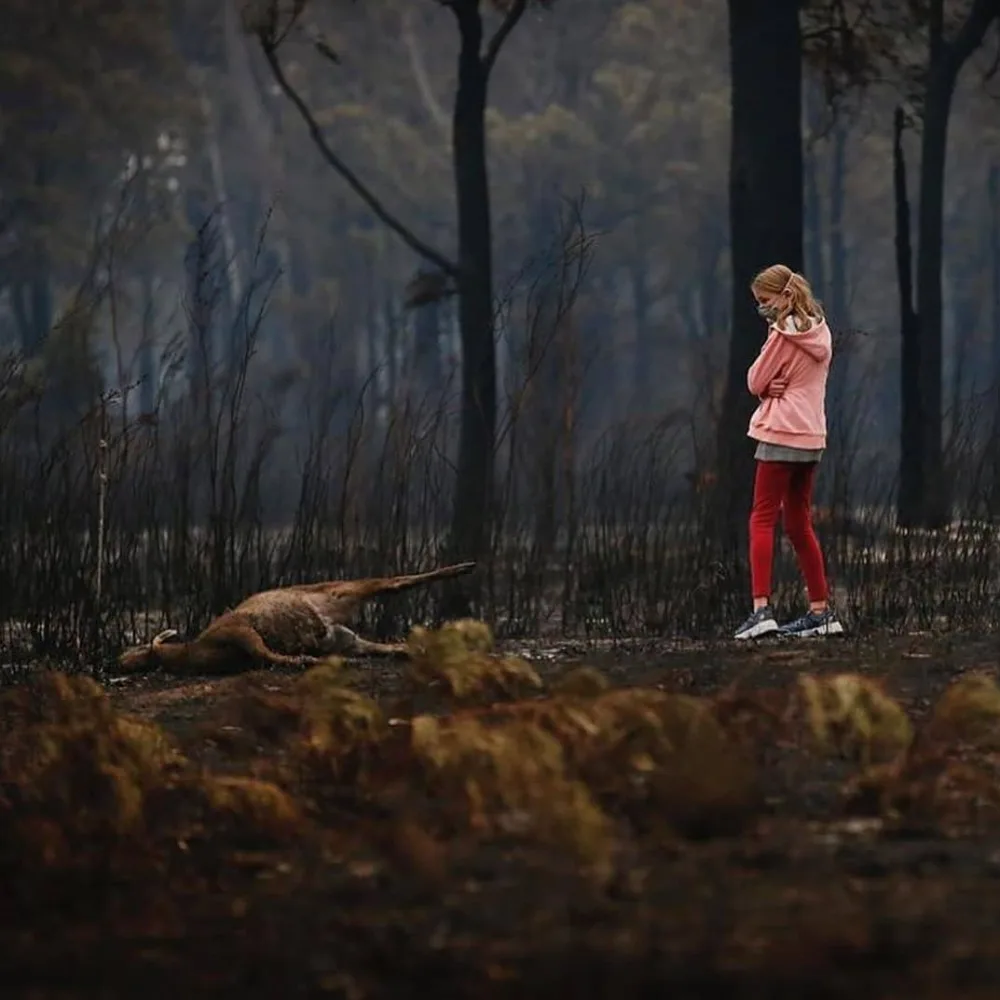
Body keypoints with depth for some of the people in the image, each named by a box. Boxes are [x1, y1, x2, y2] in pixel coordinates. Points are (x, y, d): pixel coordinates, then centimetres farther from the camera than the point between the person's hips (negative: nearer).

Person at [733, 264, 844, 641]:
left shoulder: (784, 332, -12)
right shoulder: (819, 330, 13)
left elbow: (756, 383, -9)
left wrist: (769, 384, 8)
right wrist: (776, 385, -4)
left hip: (781, 434, -8)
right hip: (812, 436, 8)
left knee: (763, 518, -8)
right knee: (799, 523, 14)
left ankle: (761, 608, -19)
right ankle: (821, 611, 14)